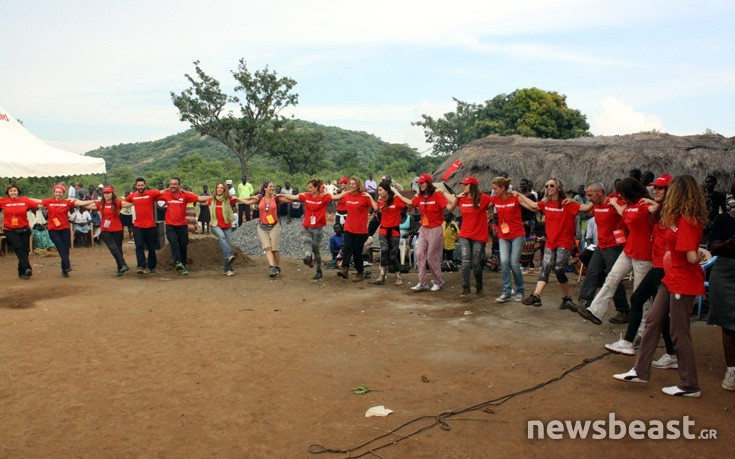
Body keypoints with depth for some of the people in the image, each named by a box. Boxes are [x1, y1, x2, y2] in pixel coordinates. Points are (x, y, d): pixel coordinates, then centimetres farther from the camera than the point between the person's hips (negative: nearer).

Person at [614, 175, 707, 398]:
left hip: (683, 281, -9)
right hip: (671, 278, 9)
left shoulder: (687, 221, -21)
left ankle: (690, 386, 15)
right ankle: (641, 371, 21)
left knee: (679, 332, 1)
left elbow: (691, 257, -26)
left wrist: (699, 257, -6)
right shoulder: (681, 218, 7)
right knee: (652, 321, 12)